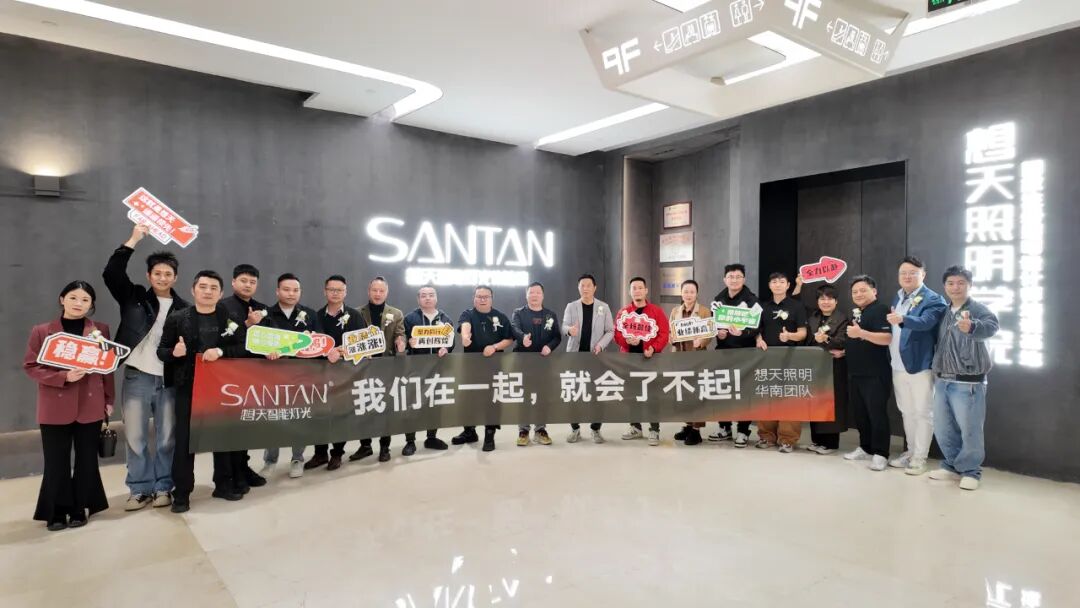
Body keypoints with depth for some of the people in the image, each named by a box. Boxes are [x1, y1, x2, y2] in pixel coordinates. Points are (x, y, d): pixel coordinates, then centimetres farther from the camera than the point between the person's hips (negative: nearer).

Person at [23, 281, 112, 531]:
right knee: (56, 462, 4)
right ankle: (57, 512, 20)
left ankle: (79, 508, 22)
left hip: (90, 406, 1)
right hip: (55, 407, -1)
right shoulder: (41, 331, 2)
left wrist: (109, 399, 5)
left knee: (87, 459, 8)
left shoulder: (101, 330, 4)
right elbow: (30, 366, 0)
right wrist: (63, 376, -16)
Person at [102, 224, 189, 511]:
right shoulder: (134, 297, 6)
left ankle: (162, 487, 18)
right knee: (135, 436, 5)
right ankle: (140, 489, 18)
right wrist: (133, 240, -9)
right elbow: (111, 273, -8)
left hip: (169, 379, 0)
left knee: (167, 437, 5)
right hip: (136, 377, 0)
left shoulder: (182, 308, 7)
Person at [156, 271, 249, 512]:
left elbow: (243, 348, -3)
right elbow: (161, 351, 3)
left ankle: (224, 485, 25)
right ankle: (181, 494, 12)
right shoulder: (177, 318, 0)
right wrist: (174, 352, -19)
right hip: (188, 387, -1)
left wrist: (221, 351, -19)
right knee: (184, 440, 1)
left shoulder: (230, 317, 2)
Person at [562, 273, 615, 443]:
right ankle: (575, 428, 14)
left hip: (596, 355, 0)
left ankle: (596, 429, 13)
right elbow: (563, 327, -4)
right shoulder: (571, 306, 5)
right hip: (575, 354, 1)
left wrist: (601, 344, -14)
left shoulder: (604, 307, 4)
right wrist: (570, 330, -27)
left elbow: (610, 331, 3)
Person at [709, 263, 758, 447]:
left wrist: (742, 332, -29)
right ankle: (725, 427, 21)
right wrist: (717, 332, -7)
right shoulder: (718, 299, 9)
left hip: (745, 352, -4)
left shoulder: (751, 299, -5)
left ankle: (743, 431, 10)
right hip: (723, 350, 5)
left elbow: (757, 326, -12)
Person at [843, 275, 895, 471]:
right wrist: (844, 351, 17)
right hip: (855, 373, 9)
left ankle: (880, 454, 2)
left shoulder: (880, 310, -10)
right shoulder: (855, 312, 17)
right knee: (860, 413, 13)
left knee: (877, 413, -4)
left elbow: (887, 338, -24)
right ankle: (865, 448, 24)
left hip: (875, 374, -9)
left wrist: (861, 333, -33)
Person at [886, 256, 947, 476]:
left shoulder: (932, 299, -10)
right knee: (907, 412, 17)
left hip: (919, 365, -7)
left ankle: (919, 458, 10)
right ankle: (911, 452, 28)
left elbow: (925, 322, -30)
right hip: (898, 366, 7)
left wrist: (902, 319, -45)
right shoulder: (897, 298, 13)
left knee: (923, 413, 2)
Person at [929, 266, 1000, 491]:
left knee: (969, 429, 1)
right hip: (942, 381, 6)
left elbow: (990, 326, -32)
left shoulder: (978, 309, -10)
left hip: (967, 383, -6)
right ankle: (952, 466, 29)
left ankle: (970, 471, 17)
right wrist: (937, 374, 8)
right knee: (942, 428, 14)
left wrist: (972, 327, -53)